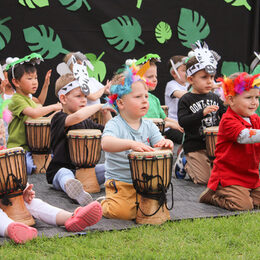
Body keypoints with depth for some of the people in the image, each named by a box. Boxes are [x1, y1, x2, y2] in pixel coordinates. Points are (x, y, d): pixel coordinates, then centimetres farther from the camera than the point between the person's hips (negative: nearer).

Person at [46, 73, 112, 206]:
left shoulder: (87, 122, 15)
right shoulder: (58, 119, -9)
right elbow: (77, 117, -32)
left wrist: (106, 112, 2)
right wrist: (99, 106, -19)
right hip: (60, 169, -8)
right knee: (66, 175, -40)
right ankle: (74, 190, -70)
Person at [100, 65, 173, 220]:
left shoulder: (149, 126, 7)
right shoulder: (114, 125, -12)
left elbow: (159, 144, -1)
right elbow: (106, 143, -31)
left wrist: (166, 144, -26)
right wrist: (131, 144, -47)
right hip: (120, 183, -5)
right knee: (122, 212, -24)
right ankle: (104, 204, 10)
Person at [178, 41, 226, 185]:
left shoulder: (214, 98, 9)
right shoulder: (185, 100, -7)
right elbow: (183, 122, -19)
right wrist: (202, 113, -29)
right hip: (195, 146, -5)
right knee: (205, 179, -9)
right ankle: (184, 163, 19)